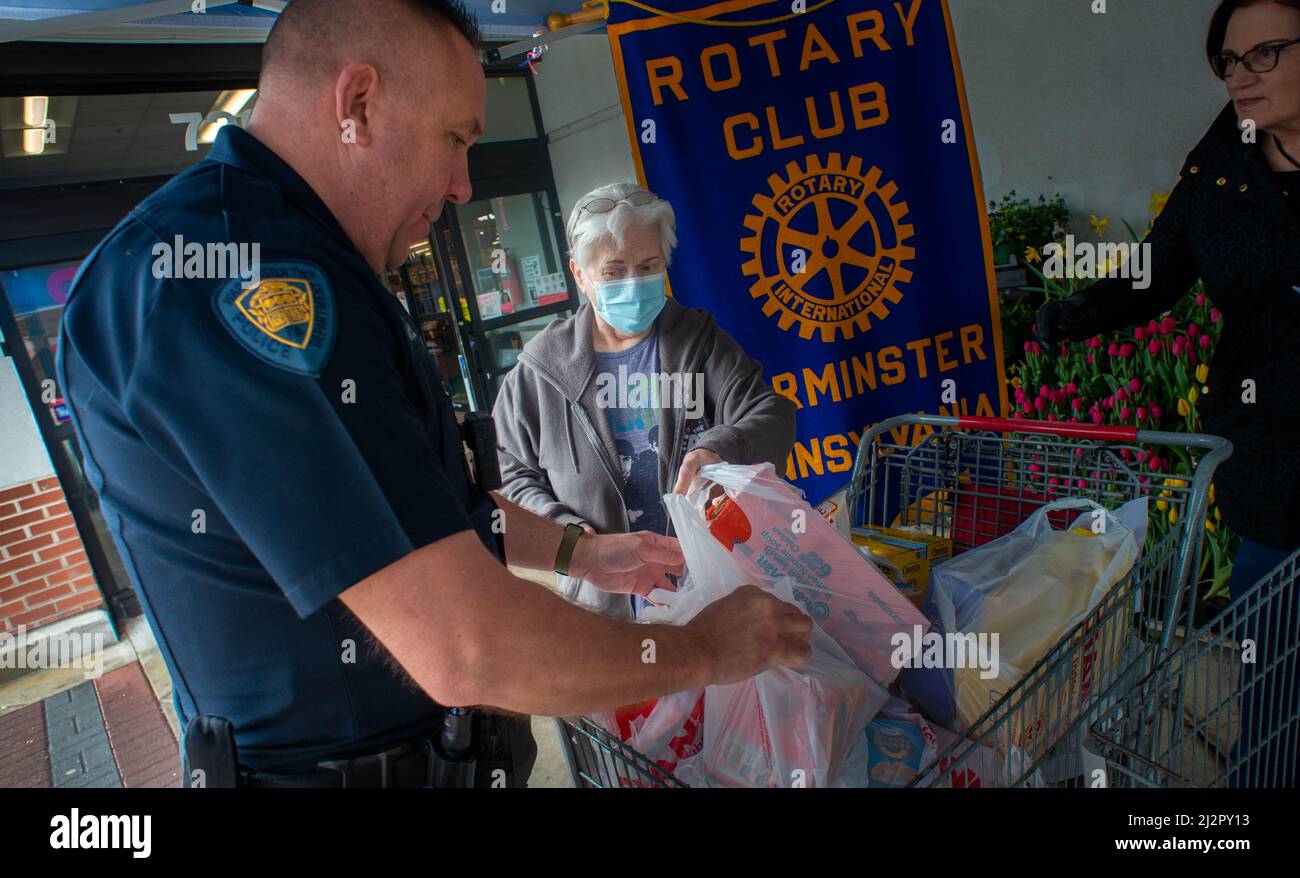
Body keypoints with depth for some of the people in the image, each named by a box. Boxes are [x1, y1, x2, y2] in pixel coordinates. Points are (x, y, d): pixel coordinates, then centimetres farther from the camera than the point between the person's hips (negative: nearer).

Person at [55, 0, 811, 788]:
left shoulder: (290, 272, 8)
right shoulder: (232, 269, -28)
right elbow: (466, 650, -31)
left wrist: (581, 554, 12)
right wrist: (705, 651, -17)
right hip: (342, 762, -9)